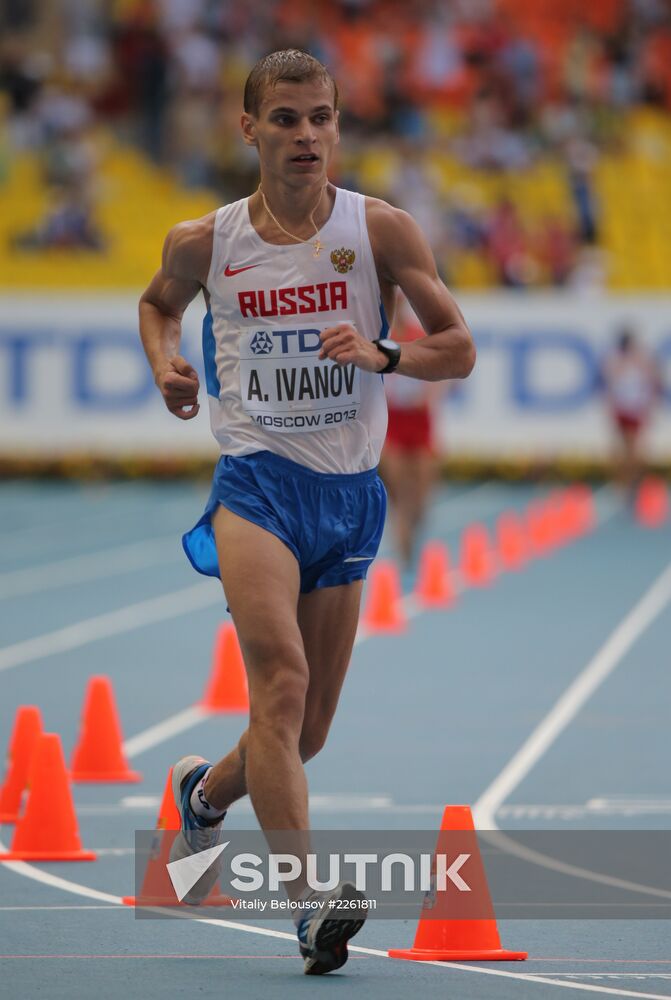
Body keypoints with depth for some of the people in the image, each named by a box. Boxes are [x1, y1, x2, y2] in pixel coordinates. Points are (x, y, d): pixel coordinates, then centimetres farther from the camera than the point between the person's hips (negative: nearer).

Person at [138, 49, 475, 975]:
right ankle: (310, 902, -32)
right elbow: (159, 302, 23)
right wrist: (166, 365, 3)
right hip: (256, 482, -2)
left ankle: (205, 792, 44)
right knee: (282, 683, -25)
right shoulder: (204, 243, 1)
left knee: (307, 729, 10)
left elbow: (459, 347, -1)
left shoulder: (381, 229, -2)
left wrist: (381, 354, -20)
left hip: (349, 493, 2)